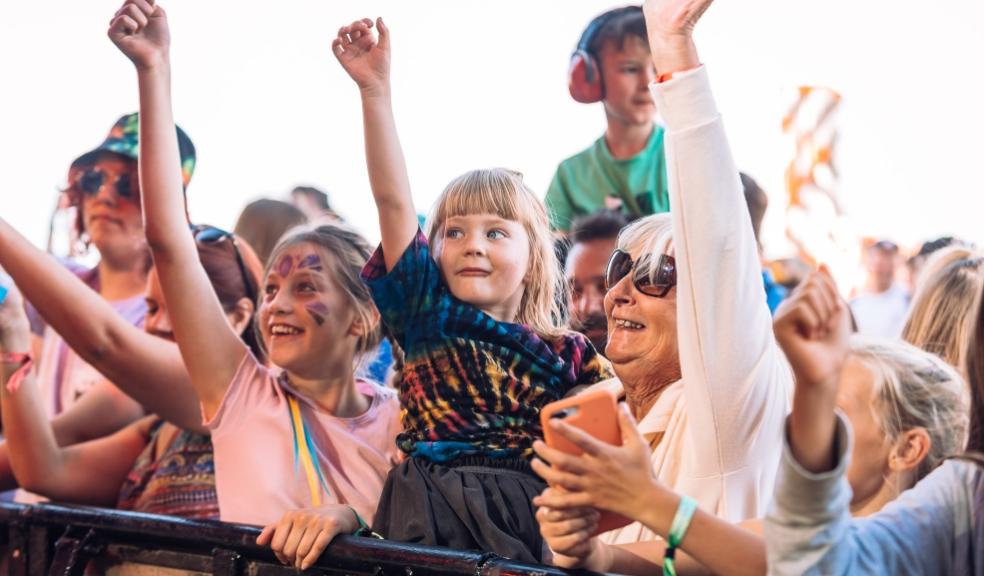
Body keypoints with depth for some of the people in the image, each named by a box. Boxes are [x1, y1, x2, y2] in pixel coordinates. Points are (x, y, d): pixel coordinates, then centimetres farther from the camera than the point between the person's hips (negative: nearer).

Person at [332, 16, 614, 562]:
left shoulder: (568, 354, 12)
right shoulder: (427, 316, 12)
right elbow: (393, 201, 4)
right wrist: (376, 91, -2)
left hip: (525, 527, 0)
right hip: (422, 520, 0)